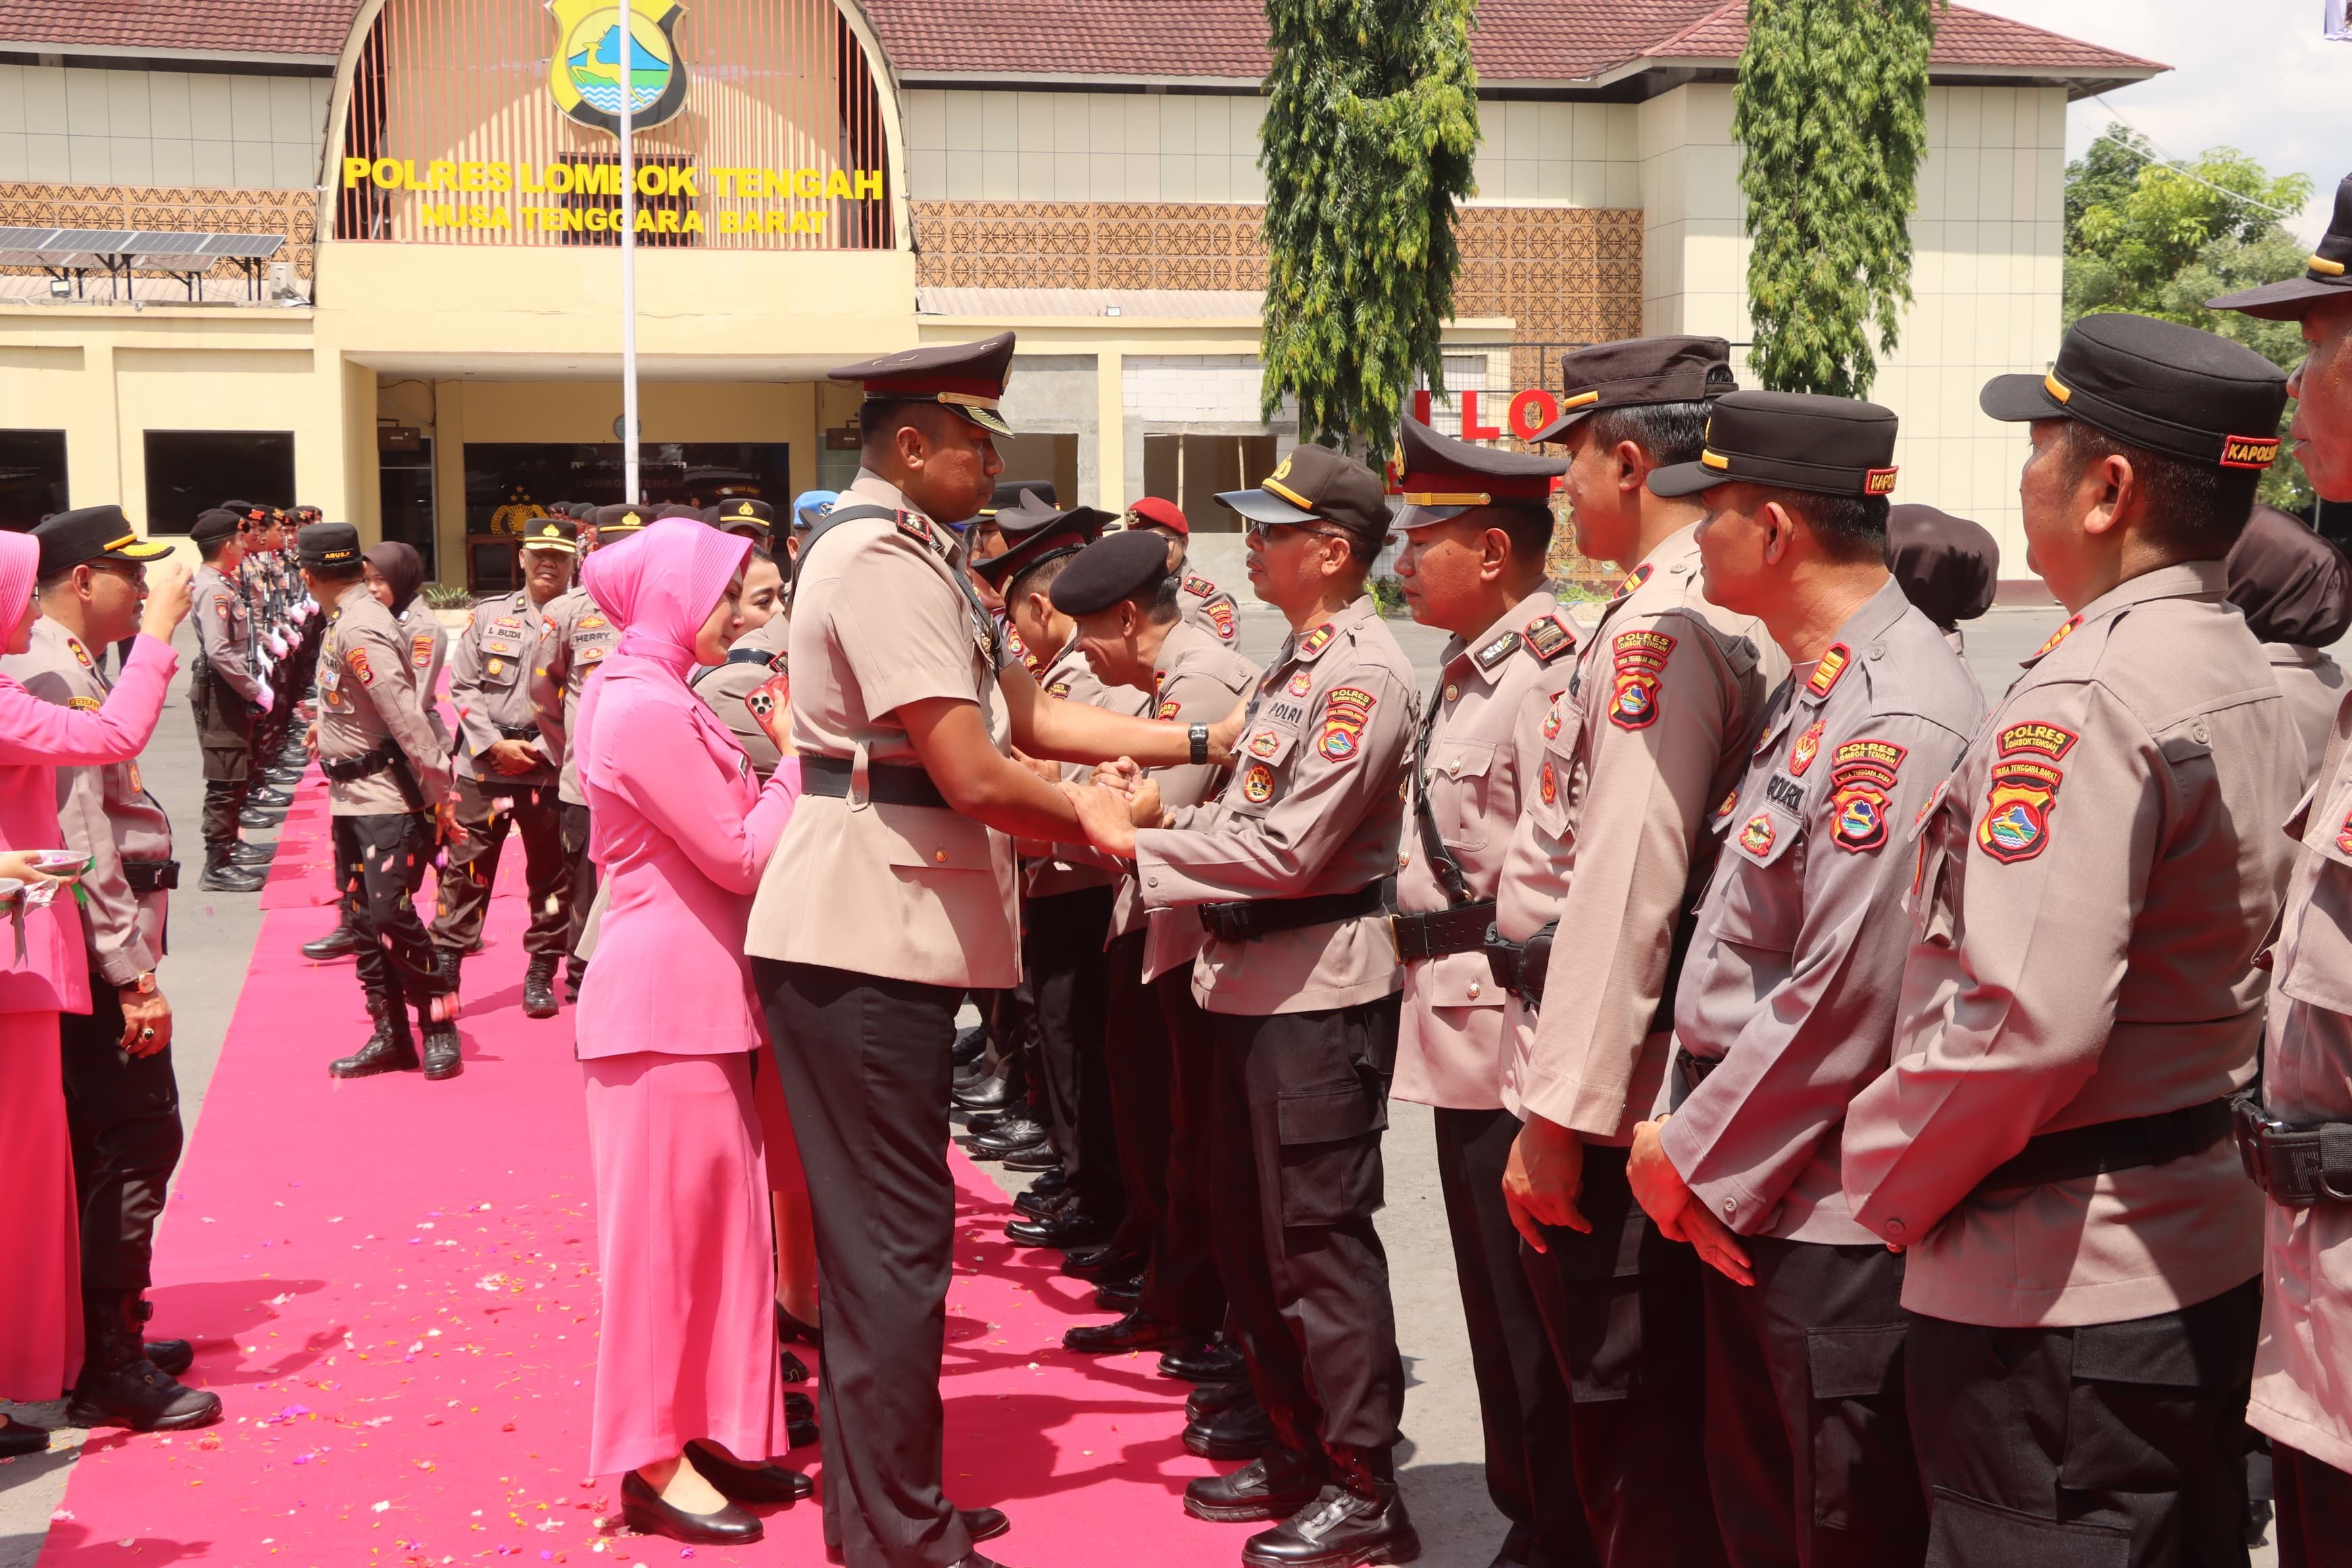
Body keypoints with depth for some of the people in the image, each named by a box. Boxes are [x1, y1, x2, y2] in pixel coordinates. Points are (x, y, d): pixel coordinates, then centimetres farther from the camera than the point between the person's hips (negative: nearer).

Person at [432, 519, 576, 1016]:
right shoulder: (488, 616, 7)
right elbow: (462, 687, 4)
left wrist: (540, 751, -12)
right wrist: (495, 746, -7)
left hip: (551, 768, -1)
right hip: (483, 764, 1)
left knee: (551, 875, 6)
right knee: (466, 869, 2)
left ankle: (541, 973, 17)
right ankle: (445, 965, 8)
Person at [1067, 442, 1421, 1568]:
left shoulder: (1363, 674, -16)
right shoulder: (1297, 663, 14)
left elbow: (1291, 848, -21)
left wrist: (1136, 840, -15)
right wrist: (1163, 820, 1)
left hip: (1321, 984, -10)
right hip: (1256, 974, 10)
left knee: (1316, 1240, -3)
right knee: (1249, 1229, 17)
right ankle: (1299, 1453, 30)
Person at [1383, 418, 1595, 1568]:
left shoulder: (1547, 674, -18)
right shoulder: (1465, 673, 14)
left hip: (1512, 1034, -10)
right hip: (1459, 1031, 10)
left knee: (1532, 1309, 0)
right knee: (1494, 1292, 19)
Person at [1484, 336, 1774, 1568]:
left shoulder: (1661, 626, -17)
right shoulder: (1743, 618, 12)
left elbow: (1624, 885, -23)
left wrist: (1558, 1114, -22)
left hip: (1610, 1081, -10)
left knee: (1626, 1409, 0)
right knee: (1663, 1405, 18)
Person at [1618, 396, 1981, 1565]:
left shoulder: (1896, 718, -21)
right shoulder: (1812, 692, 12)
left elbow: (1848, 998, -23)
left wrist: (1697, 1162, -13)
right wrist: (1687, 1135, 6)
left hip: (1834, 1214, -10)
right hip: (1747, 1193, 10)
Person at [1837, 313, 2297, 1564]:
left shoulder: (2080, 703, -21)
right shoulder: (2247, 681, 9)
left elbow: (2018, 1021, -28)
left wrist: (1885, 1179, -12)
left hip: (2054, 1289, -10)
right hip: (2207, 1259, 10)